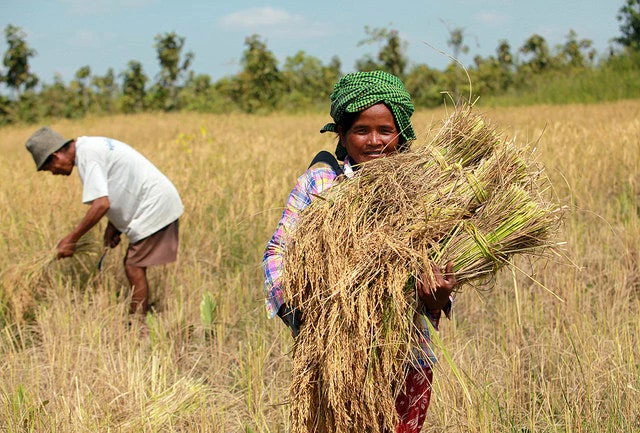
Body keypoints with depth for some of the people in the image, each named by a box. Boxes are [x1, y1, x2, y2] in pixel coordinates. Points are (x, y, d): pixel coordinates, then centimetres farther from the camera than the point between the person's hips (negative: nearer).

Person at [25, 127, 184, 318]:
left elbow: (101, 204, -25)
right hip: (159, 203, 10)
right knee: (133, 264, 12)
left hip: (155, 206, -10)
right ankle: (138, 320, 14)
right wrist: (112, 227, 9)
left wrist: (71, 239, -18)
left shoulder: (87, 155, -17)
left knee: (134, 266, -9)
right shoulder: (91, 146, 14)